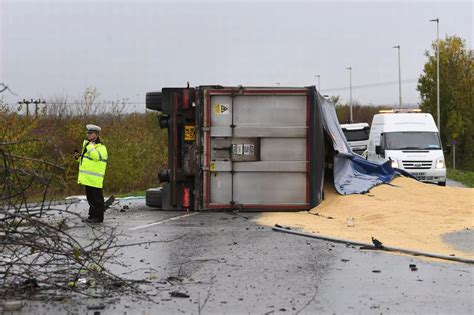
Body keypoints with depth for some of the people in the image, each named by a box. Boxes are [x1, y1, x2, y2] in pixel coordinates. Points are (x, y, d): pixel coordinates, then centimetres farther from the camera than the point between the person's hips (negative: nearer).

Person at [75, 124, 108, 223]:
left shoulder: (101, 147, -10)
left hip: (95, 179, -9)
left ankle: (98, 217, 1)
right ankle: (92, 216, 22)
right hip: (87, 178, 9)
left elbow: (96, 157, -30)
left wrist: (90, 146, -20)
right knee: (90, 198, 14)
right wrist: (78, 157, 8)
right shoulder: (87, 145, 19)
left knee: (97, 198, -4)